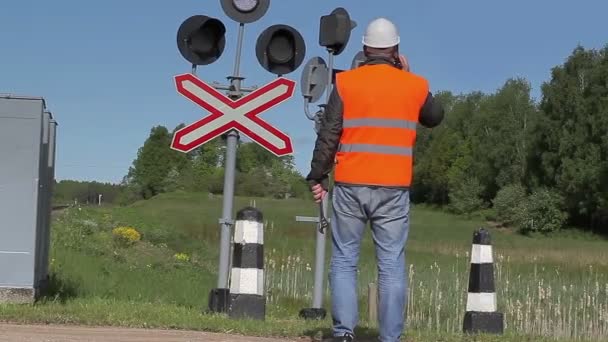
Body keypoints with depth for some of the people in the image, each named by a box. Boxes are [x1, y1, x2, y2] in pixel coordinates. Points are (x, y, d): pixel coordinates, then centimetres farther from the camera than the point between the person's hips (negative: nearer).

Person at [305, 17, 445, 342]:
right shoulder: (415, 86, 5)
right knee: (392, 266, 4)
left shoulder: (345, 82, 0)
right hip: (394, 188, 1)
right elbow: (435, 118, 24)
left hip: (350, 185, 0)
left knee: (344, 261, 7)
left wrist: (317, 177, 5)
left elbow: (328, 135, -2)